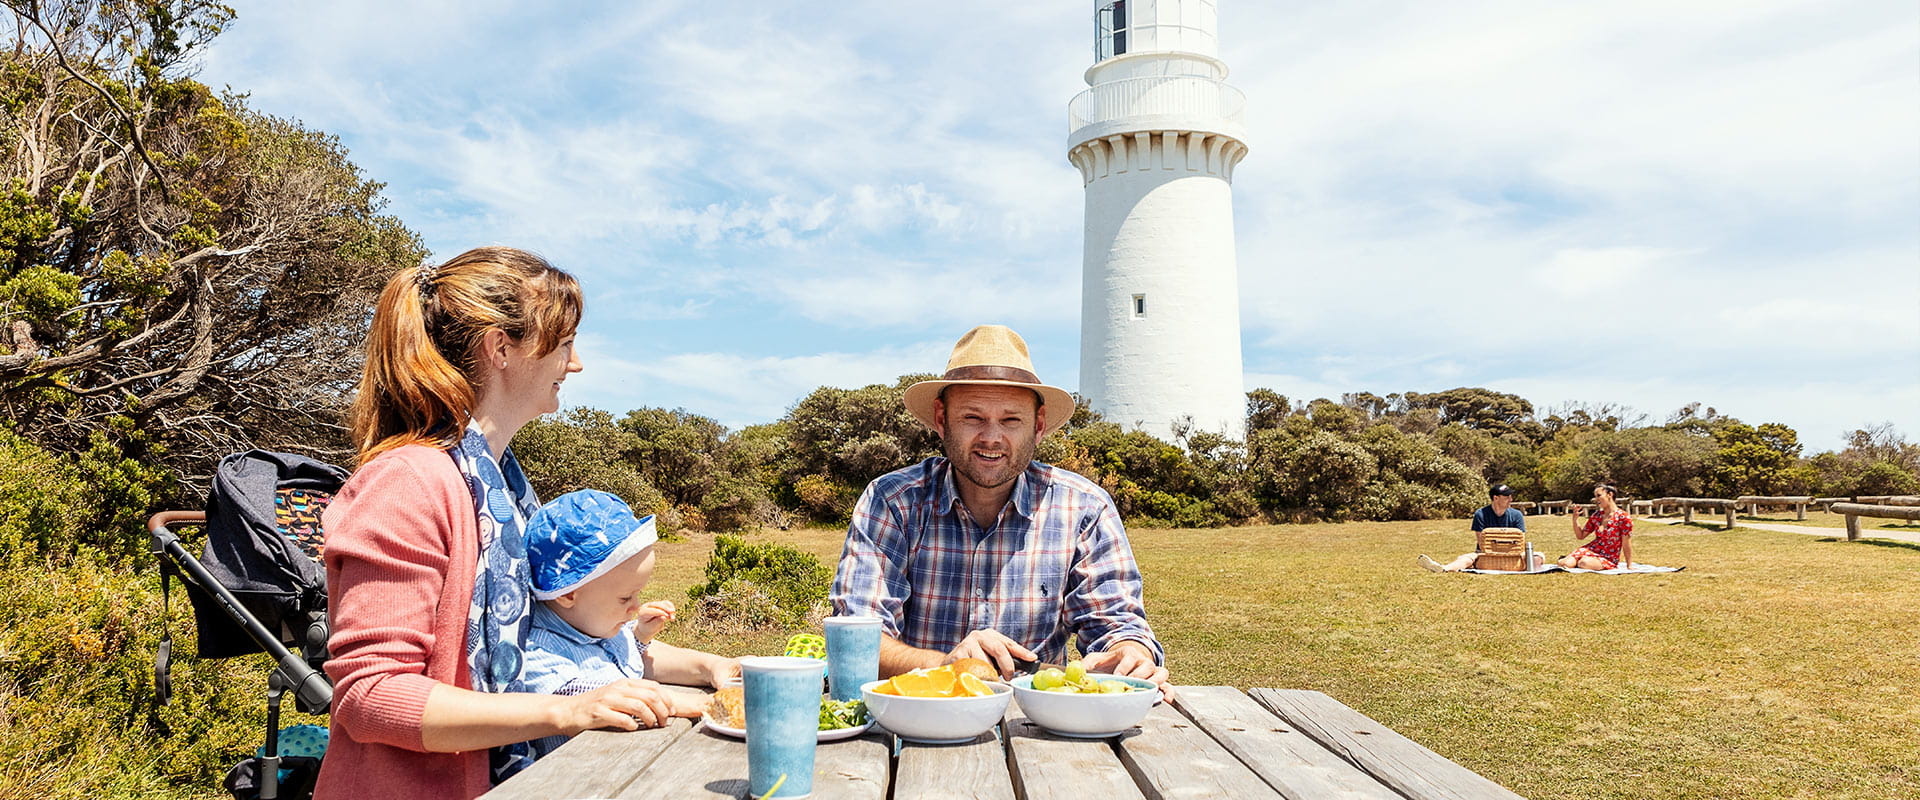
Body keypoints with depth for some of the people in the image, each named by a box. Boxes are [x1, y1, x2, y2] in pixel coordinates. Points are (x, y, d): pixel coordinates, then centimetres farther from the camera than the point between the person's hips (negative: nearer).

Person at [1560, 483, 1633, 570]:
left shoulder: (1623, 518, -12)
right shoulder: (1596, 515, 6)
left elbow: (1626, 545, -9)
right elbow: (1580, 535, 10)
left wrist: (1629, 565, -6)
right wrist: (1575, 519, -4)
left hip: (1608, 559, -4)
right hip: (1591, 550, 4)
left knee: (1583, 563, -36)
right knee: (1564, 563, -24)